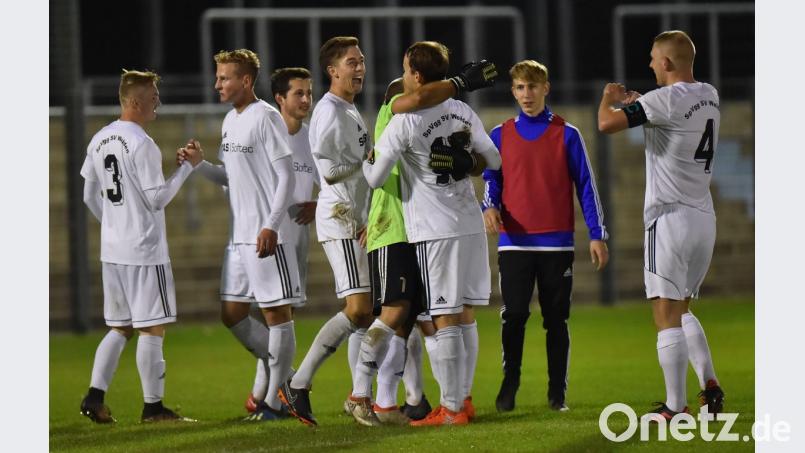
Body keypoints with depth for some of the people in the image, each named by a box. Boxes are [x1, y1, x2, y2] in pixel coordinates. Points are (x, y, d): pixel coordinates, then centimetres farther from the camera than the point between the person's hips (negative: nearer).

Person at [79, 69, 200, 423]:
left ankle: (95, 396, 4)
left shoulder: (99, 141, 9)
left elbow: (90, 197, 16)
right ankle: (153, 406, 3)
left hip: (111, 249, 8)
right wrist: (188, 166, -7)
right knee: (152, 327, 0)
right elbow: (157, 198, -15)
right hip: (144, 250, -8)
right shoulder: (141, 144, -15)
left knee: (120, 328, 14)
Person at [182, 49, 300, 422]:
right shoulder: (230, 121, 15)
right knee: (232, 314, 9)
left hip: (267, 236, -9)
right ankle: (288, 378, 20)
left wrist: (271, 226, -20)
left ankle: (275, 401, 2)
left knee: (276, 311, -2)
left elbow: (287, 176, -13)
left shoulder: (266, 117, -11)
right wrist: (199, 164, 4)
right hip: (239, 235, 9)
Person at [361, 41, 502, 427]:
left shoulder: (405, 122, -12)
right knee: (460, 315, 10)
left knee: (445, 318, -5)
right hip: (470, 224, 6)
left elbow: (375, 178, -10)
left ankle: (452, 408, -4)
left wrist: (361, 161, 12)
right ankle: (459, 398, 12)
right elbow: (494, 161, 15)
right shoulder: (463, 112, 6)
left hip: (435, 231, -6)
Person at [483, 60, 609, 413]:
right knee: (513, 316, -7)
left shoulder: (566, 135, 5)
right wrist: (489, 207, -10)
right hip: (514, 242, 1)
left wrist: (597, 234, 0)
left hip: (557, 242, -1)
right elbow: (491, 180, 13)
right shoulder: (500, 136, 9)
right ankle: (509, 387, 2)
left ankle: (557, 393, 9)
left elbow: (585, 185, 5)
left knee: (556, 320, 3)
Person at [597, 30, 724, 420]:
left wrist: (609, 98, 1)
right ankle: (709, 384, 6)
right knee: (682, 310, 20)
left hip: (671, 218, -8)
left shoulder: (666, 100, -15)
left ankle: (675, 407, -6)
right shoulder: (709, 96, 10)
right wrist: (638, 103, 28)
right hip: (704, 217, 8)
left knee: (667, 315, -5)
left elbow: (607, 124, -19)